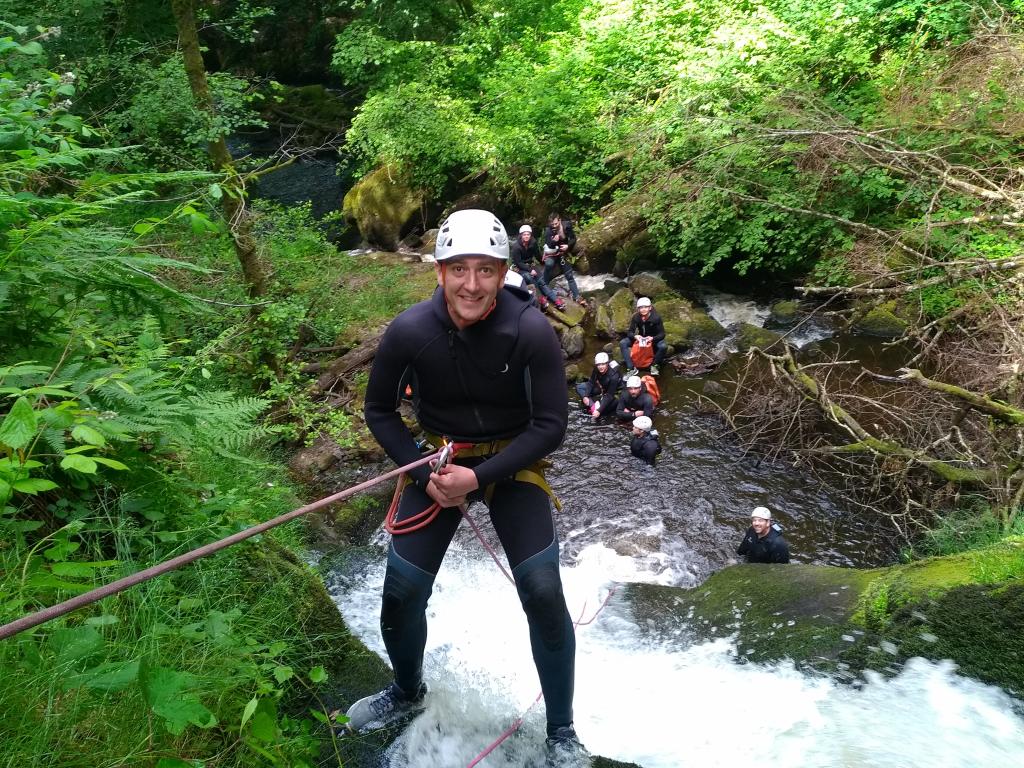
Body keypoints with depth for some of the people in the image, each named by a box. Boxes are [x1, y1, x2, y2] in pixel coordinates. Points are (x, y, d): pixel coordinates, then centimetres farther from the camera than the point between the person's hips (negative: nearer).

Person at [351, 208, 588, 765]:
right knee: (401, 592, 1)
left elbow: (550, 425, -15)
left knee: (543, 594, -12)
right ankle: (408, 693, 35)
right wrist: (423, 473, -12)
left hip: (512, 462, -1)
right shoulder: (409, 331, -17)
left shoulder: (532, 332, -22)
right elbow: (379, 410, -2)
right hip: (435, 459, 2)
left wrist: (480, 476, -22)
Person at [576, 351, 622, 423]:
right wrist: (585, 396, -25)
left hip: (613, 391, -6)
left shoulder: (613, 375, -36)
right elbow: (591, 382, -9)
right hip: (600, 387, 6)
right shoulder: (596, 370, -21)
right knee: (579, 387, -10)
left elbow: (609, 396, -36)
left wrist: (599, 410, -43)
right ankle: (593, 406, -26)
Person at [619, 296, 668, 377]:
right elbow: (630, 332, -13)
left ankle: (655, 365, -6)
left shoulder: (656, 317, -24)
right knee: (622, 343, -20)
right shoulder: (636, 317, -18)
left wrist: (652, 338, -41)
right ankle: (631, 369, -16)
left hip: (654, 338, -2)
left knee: (663, 346, -35)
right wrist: (635, 336, -38)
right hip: (640, 338, 2)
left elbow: (662, 334, -21)